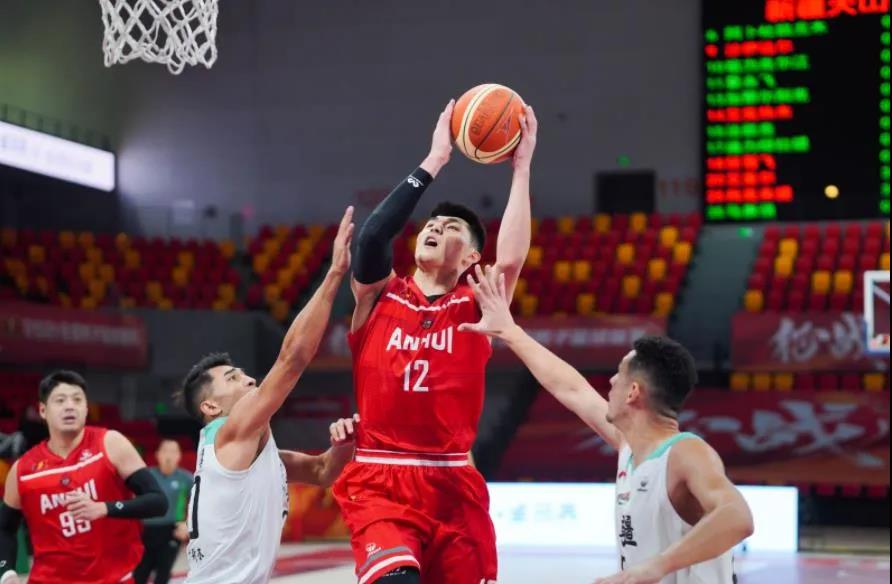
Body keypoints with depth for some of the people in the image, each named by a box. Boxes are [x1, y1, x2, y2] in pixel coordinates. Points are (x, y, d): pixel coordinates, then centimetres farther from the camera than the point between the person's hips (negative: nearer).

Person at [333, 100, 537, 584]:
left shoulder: (474, 307, 7)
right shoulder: (378, 296, 7)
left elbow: (510, 260, -14)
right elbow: (372, 236, -13)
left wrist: (521, 167, -11)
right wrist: (434, 161, -12)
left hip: (453, 485, 2)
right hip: (378, 483, -2)